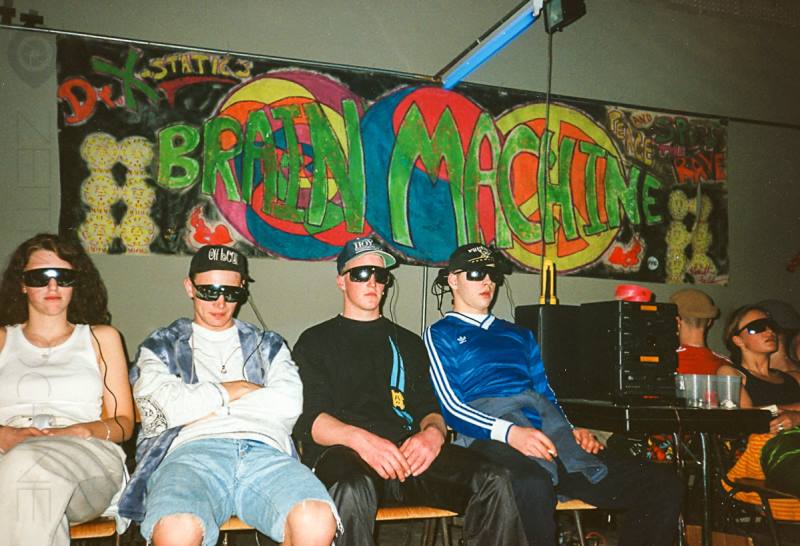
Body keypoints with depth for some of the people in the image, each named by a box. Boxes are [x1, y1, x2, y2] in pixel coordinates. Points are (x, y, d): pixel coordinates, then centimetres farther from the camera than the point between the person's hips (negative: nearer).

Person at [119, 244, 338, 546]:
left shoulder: (268, 345, 31)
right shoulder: (161, 347, 26)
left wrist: (202, 402, 9)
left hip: (264, 449, 2)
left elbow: (289, 403, 10)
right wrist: (240, 389, 14)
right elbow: (173, 407, 5)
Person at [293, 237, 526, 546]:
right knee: (352, 489, -42)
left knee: (495, 482, -25)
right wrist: (359, 438, -20)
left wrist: (433, 433, -7)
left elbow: (429, 409, 20)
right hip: (343, 453, -3)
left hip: (406, 451, 3)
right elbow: (309, 419, 2)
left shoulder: (408, 343, 28)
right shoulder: (316, 341, 16)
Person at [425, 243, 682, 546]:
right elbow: (450, 407, -1)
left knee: (664, 484, -13)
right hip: (493, 440, -6)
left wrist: (572, 430, 6)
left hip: (552, 438, 6)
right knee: (533, 485, -43)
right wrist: (509, 432, -17)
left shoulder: (519, 335, 32)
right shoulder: (440, 335, 13)